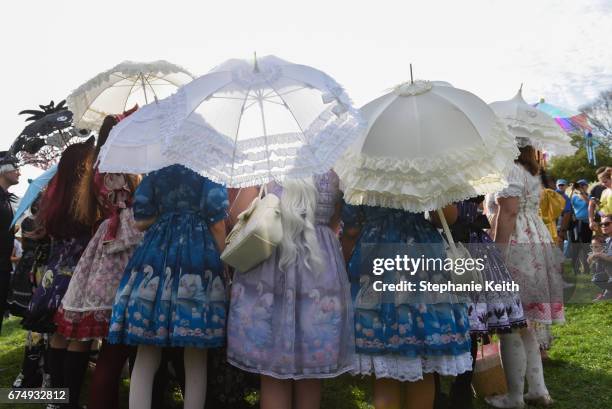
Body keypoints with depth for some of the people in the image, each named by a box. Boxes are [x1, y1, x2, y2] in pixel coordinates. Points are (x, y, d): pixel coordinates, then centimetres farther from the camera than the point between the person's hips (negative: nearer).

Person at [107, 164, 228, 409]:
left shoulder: (156, 170, 12)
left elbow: (141, 221, 9)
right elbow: (217, 223, -5)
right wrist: (221, 264, 0)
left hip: (157, 254, 3)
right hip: (199, 256, -3)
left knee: (147, 354, 6)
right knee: (195, 359, 4)